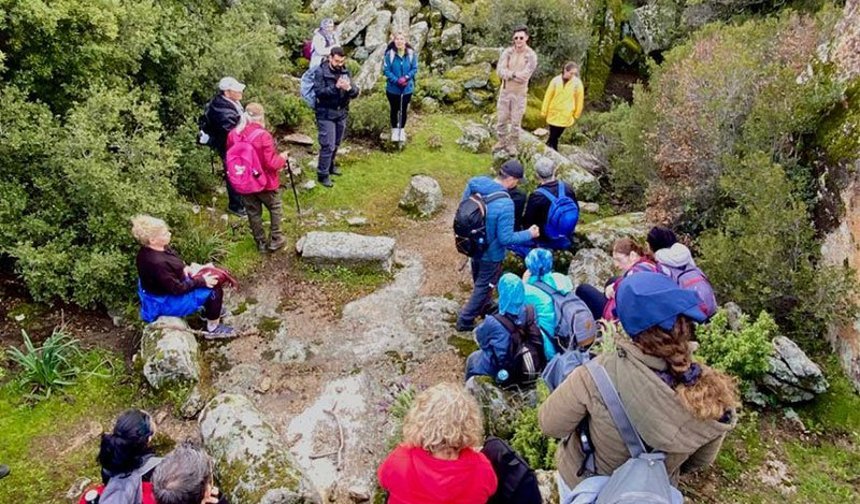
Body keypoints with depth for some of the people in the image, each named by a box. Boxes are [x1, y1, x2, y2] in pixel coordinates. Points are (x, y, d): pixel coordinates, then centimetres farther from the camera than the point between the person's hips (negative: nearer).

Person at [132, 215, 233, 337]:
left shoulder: (152, 249, -9)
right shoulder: (157, 263, -37)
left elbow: (171, 265, 12)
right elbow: (177, 289, -28)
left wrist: (184, 268, -4)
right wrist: (202, 281, -21)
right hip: (167, 301, -10)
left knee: (211, 275, 14)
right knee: (214, 290, -11)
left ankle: (209, 310, 30)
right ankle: (213, 328, 6)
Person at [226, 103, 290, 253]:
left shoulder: (232, 135, -5)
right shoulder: (263, 135, -24)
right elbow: (271, 163, -21)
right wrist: (282, 157, -2)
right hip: (265, 182, -5)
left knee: (253, 212, 16)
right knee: (275, 209, 17)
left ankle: (261, 243, 27)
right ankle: (275, 240, 22)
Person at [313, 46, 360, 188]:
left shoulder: (345, 71, 3)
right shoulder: (320, 72, -12)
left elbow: (355, 92, -1)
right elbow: (319, 92, -21)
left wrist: (349, 88, -25)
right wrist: (336, 87, -31)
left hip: (341, 113, 6)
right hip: (326, 115, -6)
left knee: (336, 144, 17)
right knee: (328, 145, -7)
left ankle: (330, 165, 38)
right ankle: (322, 174, 5)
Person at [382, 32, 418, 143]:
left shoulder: (411, 54, -10)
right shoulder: (389, 54, -15)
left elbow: (414, 69, -4)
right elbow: (386, 70, -11)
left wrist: (406, 78, -20)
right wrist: (396, 80, -22)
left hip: (407, 88, 1)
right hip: (392, 88, -1)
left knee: (403, 110, 14)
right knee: (394, 110, 14)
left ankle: (402, 130, 34)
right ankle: (394, 130, 33)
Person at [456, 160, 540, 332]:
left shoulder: (474, 183, -16)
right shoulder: (505, 204, -35)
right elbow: (506, 239, -28)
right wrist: (529, 234, -13)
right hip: (490, 252, -7)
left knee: (480, 280, 29)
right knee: (484, 286, 17)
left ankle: (486, 307, 54)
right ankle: (465, 321, 29)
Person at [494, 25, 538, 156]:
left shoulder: (531, 56, -11)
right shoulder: (507, 52, -4)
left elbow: (524, 77, -19)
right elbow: (500, 71, -14)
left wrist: (508, 74, -16)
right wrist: (515, 74, -23)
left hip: (519, 93, -2)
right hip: (505, 91, 3)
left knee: (516, 121, 6)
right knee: (501, 118, 11)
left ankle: (513, 144, 21)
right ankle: (502, 141, 28)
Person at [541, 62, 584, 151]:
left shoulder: (577, 83, -8)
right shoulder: (556, 80, -6)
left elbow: (579, 99, -1)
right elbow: (548, 96, -1)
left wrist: (576, 114, 3)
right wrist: (544, 111, 2)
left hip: (565, 115, -1)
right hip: (553, 113, 1)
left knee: (554, 136, -1)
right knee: (553, 136, 8)